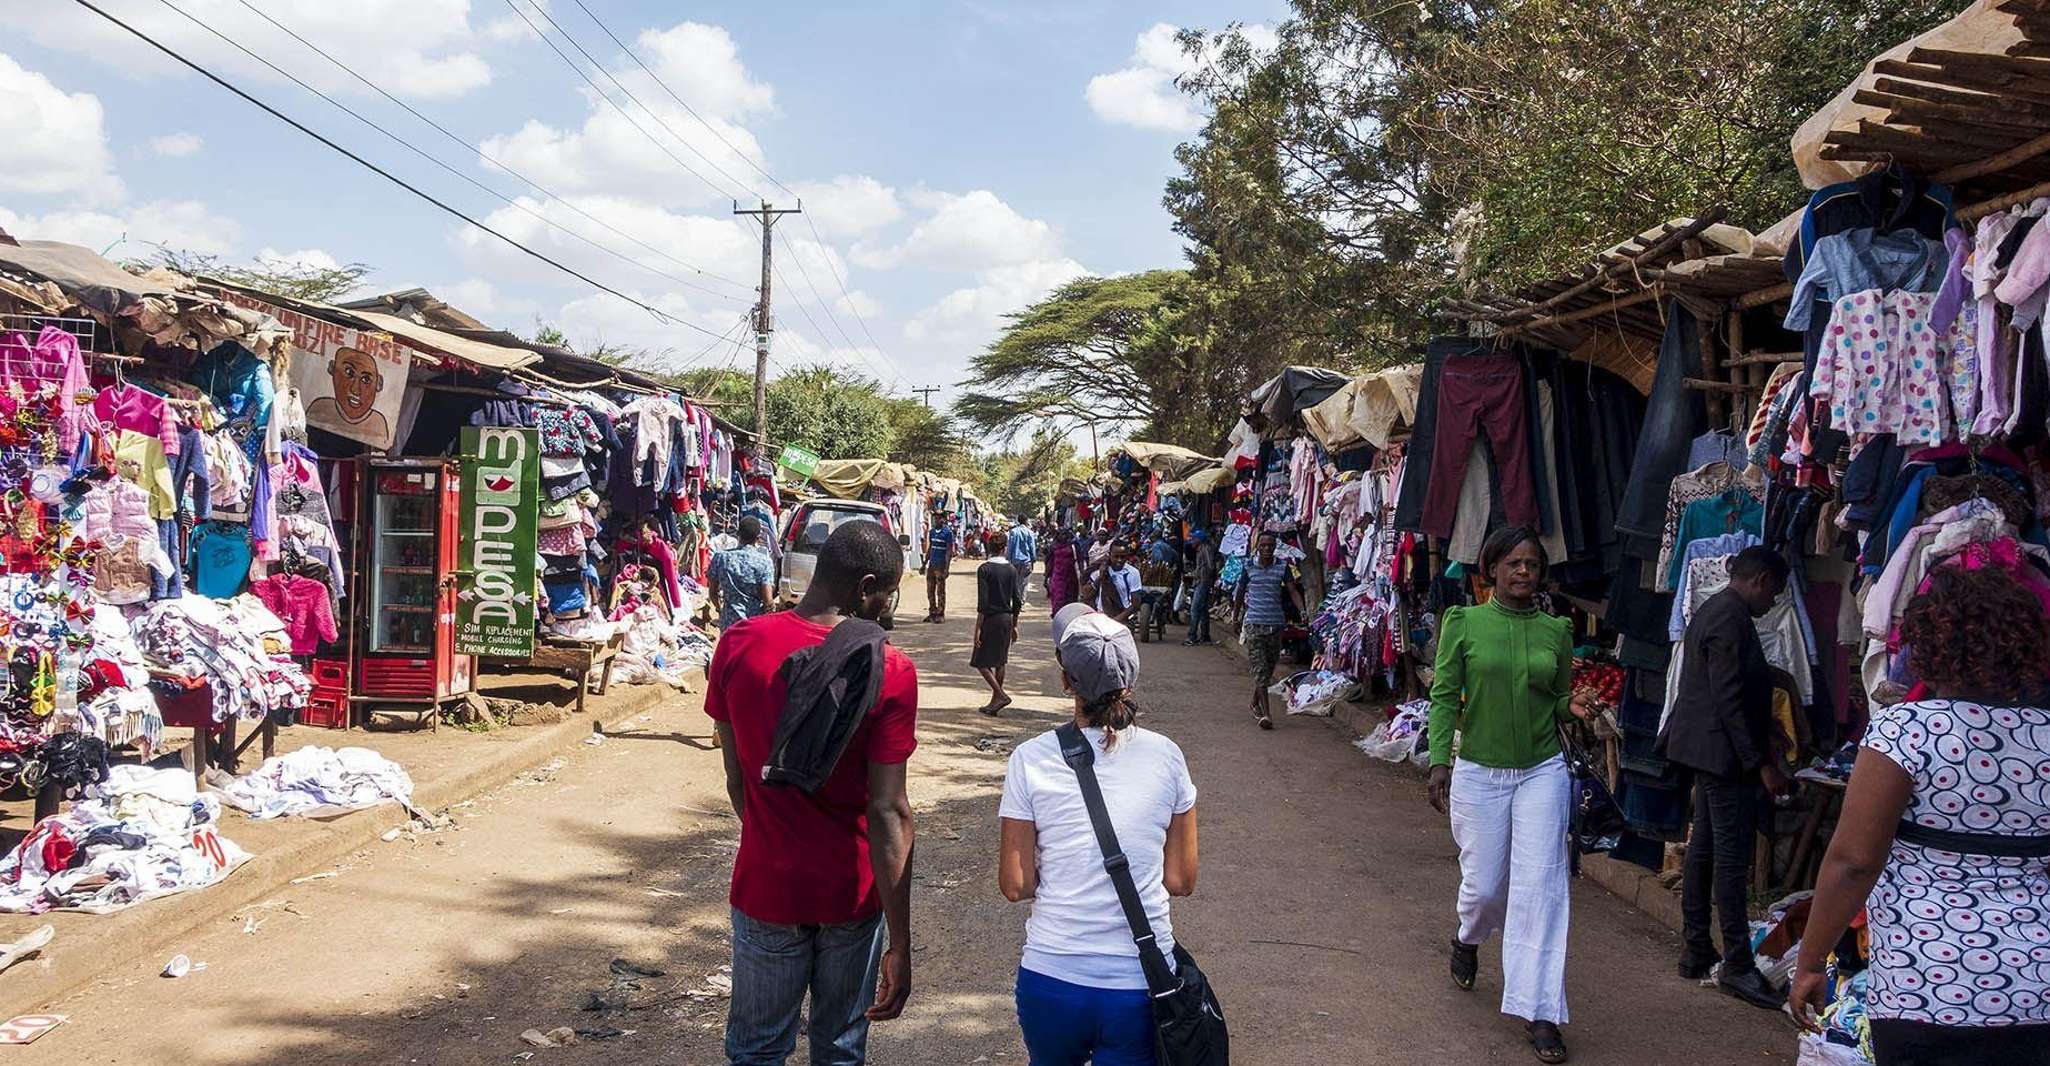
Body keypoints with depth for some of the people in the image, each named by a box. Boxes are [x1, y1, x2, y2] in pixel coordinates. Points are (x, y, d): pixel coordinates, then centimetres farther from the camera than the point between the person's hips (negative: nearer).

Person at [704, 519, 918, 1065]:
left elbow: (737, 780, -1)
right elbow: (888, 812, -19)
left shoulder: (738, 645, -10)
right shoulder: (889, 671, -19)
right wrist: (900, 945, -14)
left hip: (766, 884, 2)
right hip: (853, 892, -1)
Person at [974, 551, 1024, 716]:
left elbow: (982, 601, -16)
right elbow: (1017, 600, 5)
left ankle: (1001, 696, -10)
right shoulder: (1012, 569, 3)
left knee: (982, 662, 2)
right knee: (1000, 662, 12)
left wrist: (978, 627, -12)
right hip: (1006, 619, 5)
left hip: (990, 619, -5)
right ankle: (995, 702, 16)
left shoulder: (984, 569, -11)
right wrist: (1014, 625, 15)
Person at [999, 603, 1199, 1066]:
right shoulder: (1165, 756, -4)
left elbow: (1015, 885, -3)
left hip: (1052, 980, 0)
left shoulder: (1031, 759, -8)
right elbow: (1181, 880, 2)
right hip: (1141, 987, 0)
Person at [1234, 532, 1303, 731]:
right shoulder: (1249, 567, 2)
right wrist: (1238, 617, 22)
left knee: (1269, 667, 12)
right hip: (1254, 623, -2)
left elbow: (1293, 590, -3)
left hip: (1276, 623, 2)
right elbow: (1241, 592, 14)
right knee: (1259, 669, -10)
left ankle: (1255, 703, 35)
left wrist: (1301, 610, -20)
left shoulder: (1282, 567, 3)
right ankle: (1265, 713, -14)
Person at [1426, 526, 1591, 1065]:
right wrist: (1439, 761, -12)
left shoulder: (1556, 630, 3)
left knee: (1540, 886, -5)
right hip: (1479, 773, -1)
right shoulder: (1463, 622, -4)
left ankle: (1538, 1010, 2)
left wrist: (1572, 707, -3)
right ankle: (1467, 939, 44)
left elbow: (1559, 697, 16)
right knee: (1485, 884, 7)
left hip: (1542, 772, 1)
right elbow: (1445, 696, -5)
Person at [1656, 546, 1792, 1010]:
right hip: (1725, 751, -11)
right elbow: (1731, 698, -22)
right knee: (1732, 855, -5)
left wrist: (1763, 750, 22)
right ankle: (1737, 964, 0)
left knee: (1704, 847, 13)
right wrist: (1761, 763, -19)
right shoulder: (1732, 619, -18)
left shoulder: (1713, 609, 15)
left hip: (1705, 748, 11)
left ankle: (1696, 951, 20)